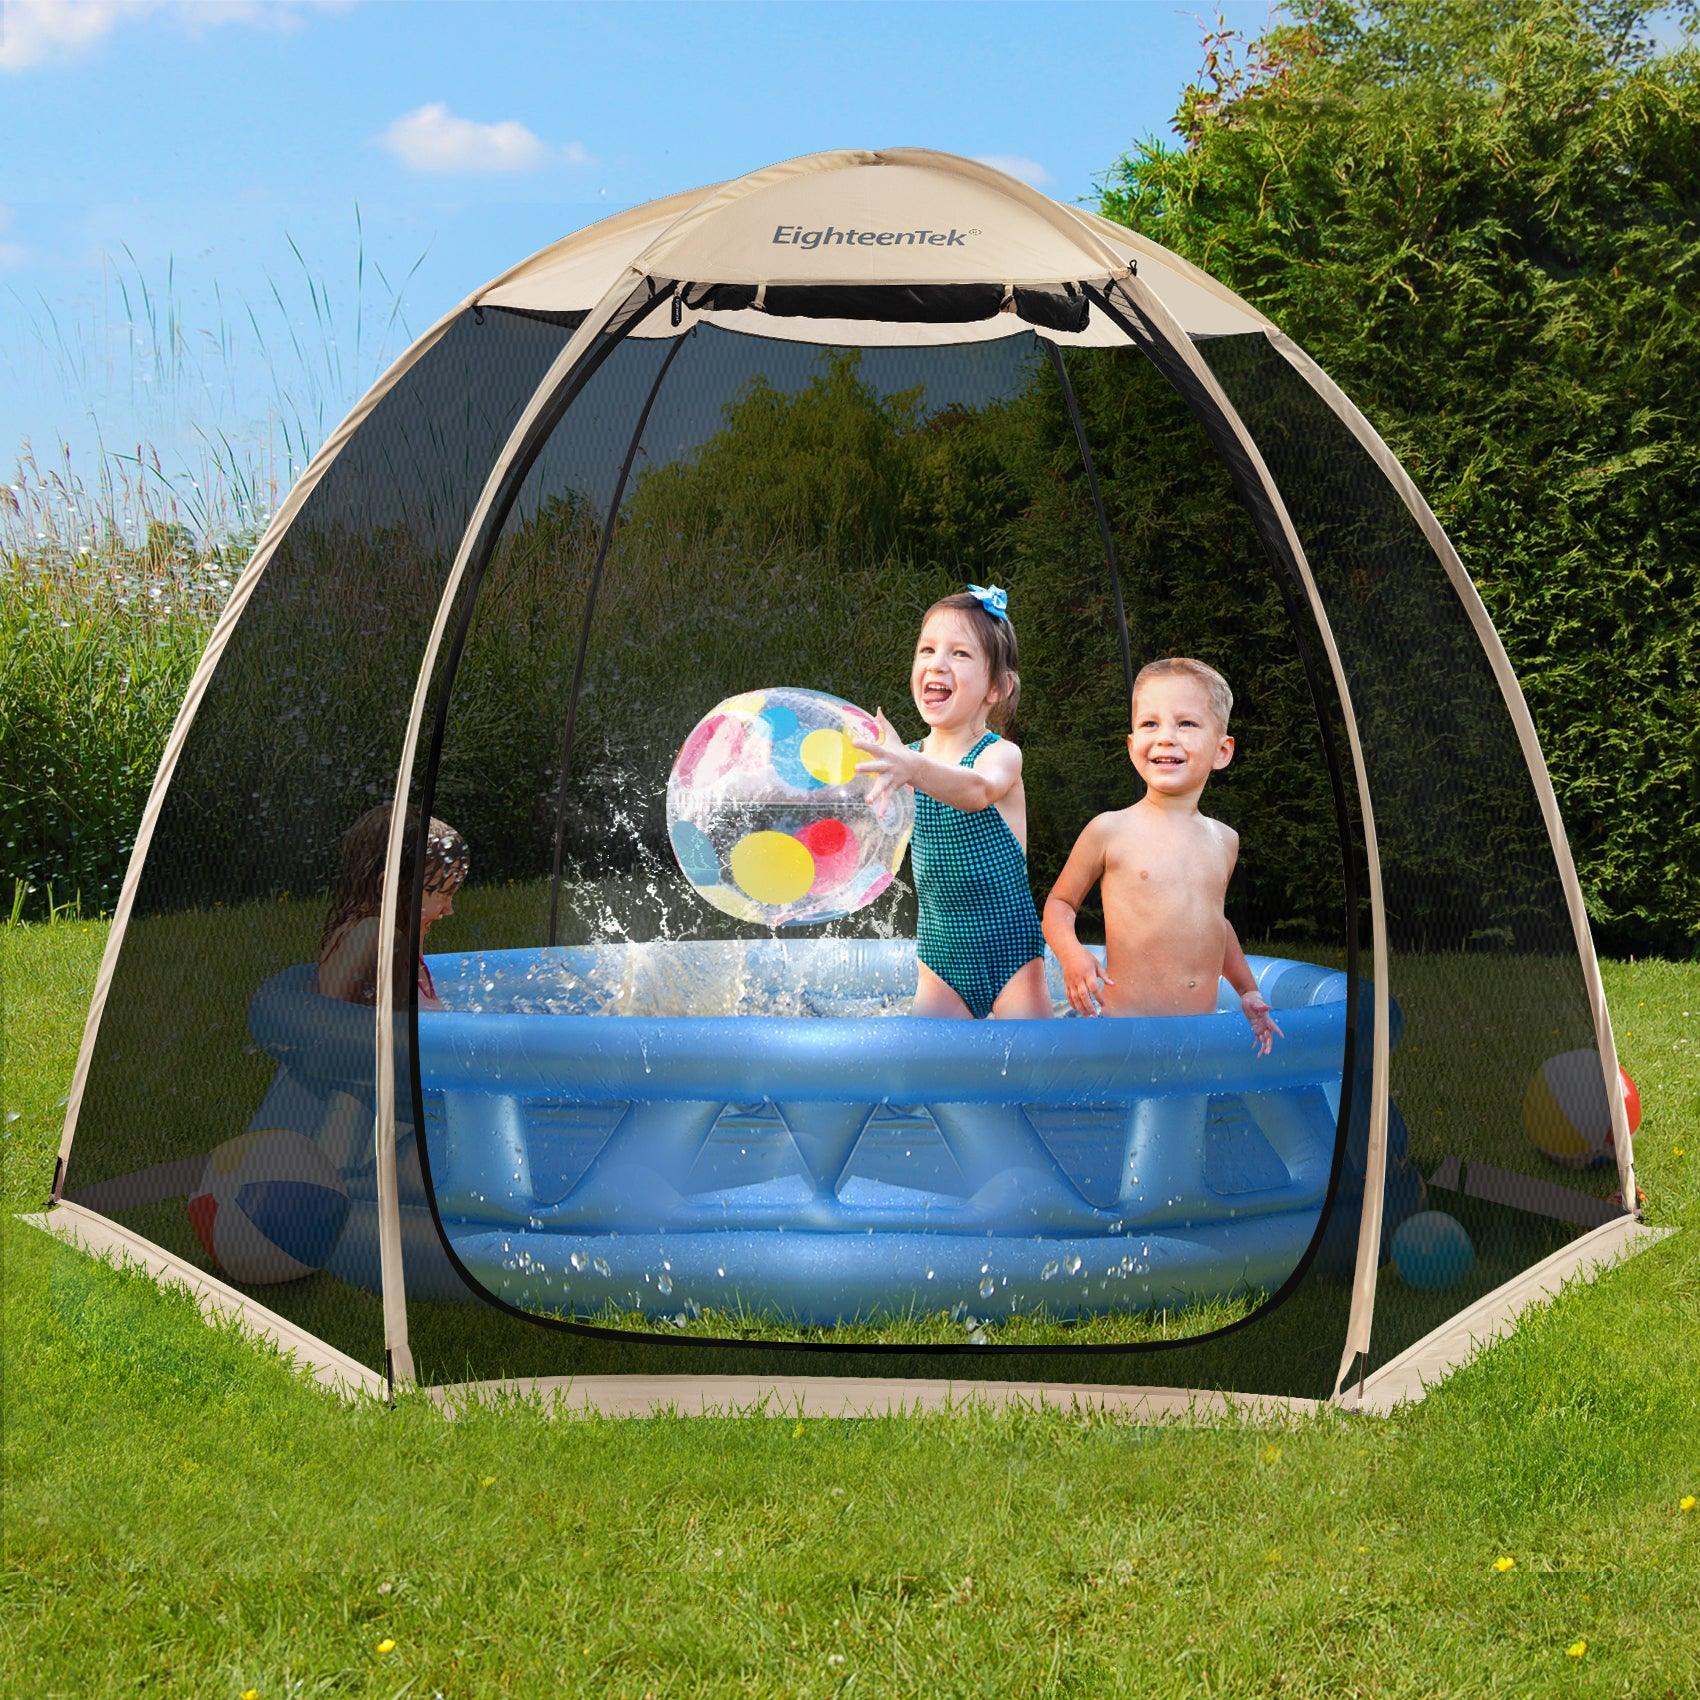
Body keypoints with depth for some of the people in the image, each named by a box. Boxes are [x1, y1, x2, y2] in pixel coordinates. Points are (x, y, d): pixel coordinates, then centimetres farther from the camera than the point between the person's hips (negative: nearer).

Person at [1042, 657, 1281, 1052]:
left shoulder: (1224, 840, 13)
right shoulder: (1110, 831, -2)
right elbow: (1060, 902, 6)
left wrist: (1249, 993, 30)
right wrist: (1072, 955, -14)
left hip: (1201, 1030, 5)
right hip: (1124, 1030, -5)